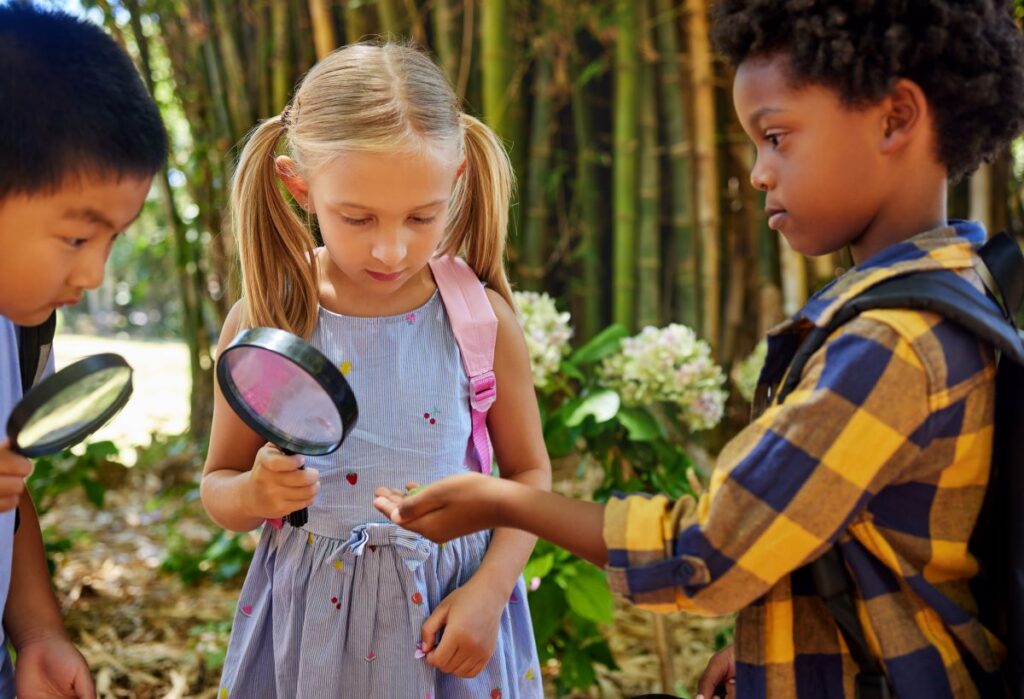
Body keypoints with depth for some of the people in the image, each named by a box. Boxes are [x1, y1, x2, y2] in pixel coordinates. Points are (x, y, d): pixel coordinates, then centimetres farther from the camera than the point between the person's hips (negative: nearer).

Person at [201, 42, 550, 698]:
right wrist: (255, 494, -20)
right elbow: (218, 485, 2)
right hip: (309, 615, 1)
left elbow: (528, 471, 1)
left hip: (448, 606, 0)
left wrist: (489, 590, -11)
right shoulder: (263, 324, -10)